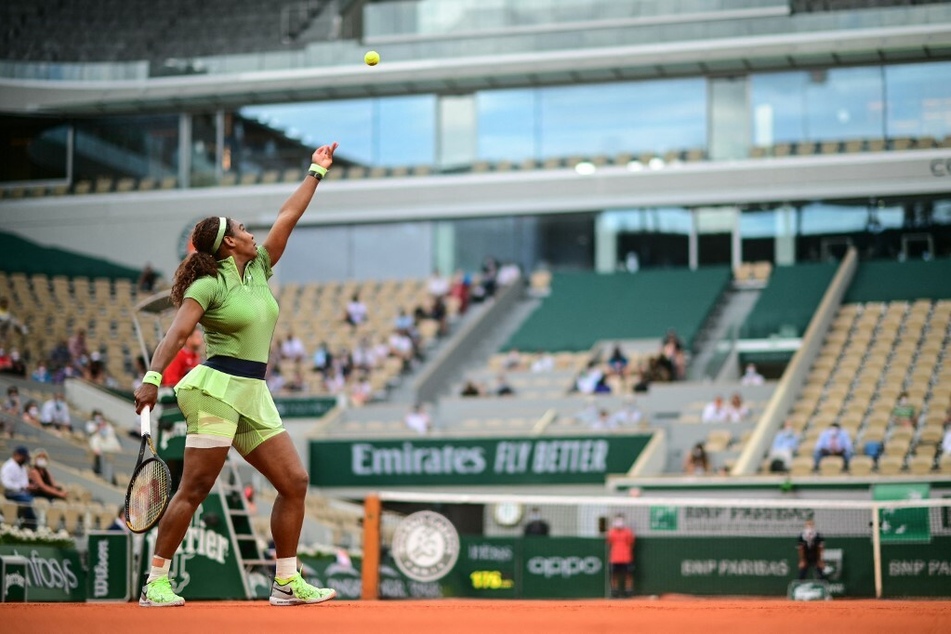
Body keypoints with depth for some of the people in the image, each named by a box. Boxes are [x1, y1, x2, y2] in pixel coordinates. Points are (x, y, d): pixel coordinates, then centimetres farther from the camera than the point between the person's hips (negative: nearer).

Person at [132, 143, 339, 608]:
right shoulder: (207, 285, -6)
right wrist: (152, 377, -29)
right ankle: (155, 583, -6)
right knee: (194, 489, -10)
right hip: (217, 390, -8)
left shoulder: (259, 269, 15)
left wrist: (317, 172, 24)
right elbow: (177, 333, -16)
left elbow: (286, 218, 20)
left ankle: (287, 582, 7)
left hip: (254, 396, 8)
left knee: (294, 482, 2)